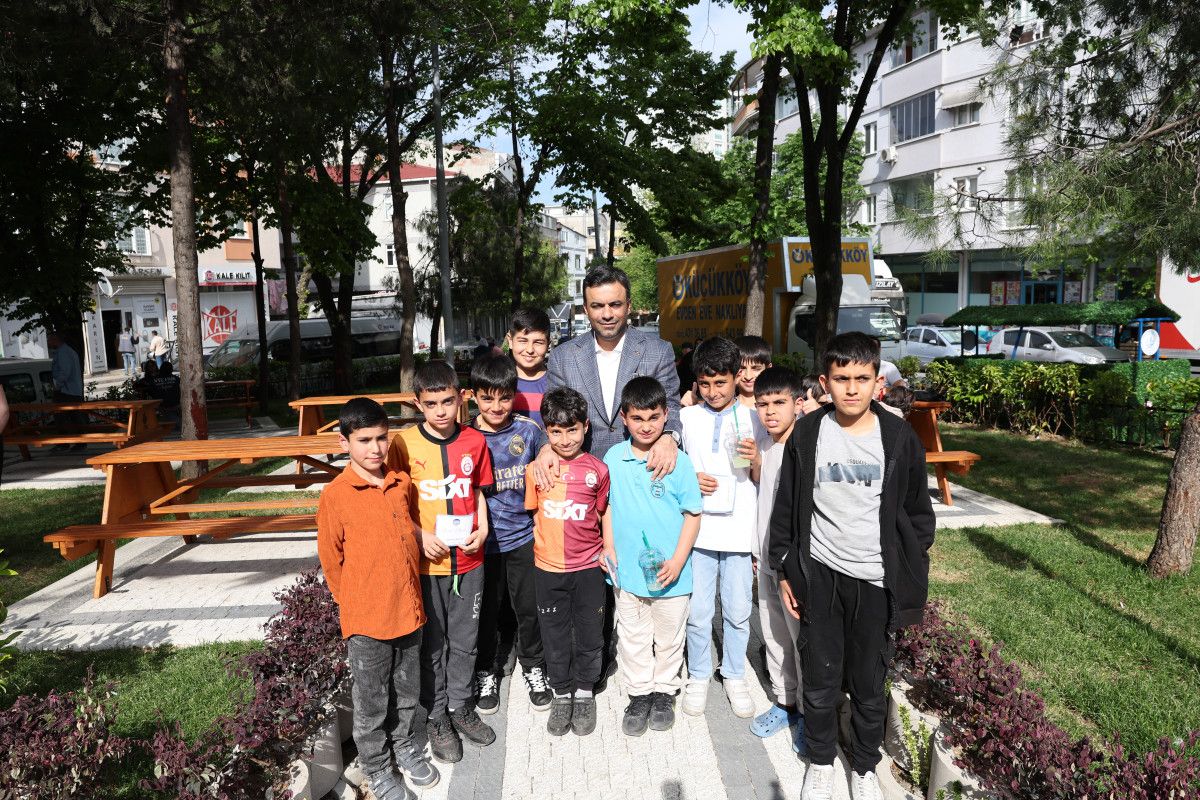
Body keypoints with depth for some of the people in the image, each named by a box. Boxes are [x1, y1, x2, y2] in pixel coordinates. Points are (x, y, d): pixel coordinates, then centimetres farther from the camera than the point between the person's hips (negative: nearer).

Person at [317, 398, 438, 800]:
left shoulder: (402, 484, -1)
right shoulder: (335, 496, -15)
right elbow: (331, 559, -6)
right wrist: (354, 604, 2)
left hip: (409, 610, 4)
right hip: (366, 619, -4)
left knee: (407, 692, 21)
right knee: (372, 702, 14)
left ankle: (402, 743, 45)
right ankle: (377, 767, 35)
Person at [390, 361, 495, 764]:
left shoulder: (475, 441, -1)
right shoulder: (404, 443, -9)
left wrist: (482, 531, -5)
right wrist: (420, 536, -15)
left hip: (468, 561, 3)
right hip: (426, 563, -2)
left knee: (464, 641, 16)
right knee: (431, 645, 12)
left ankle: (461, 707, 36)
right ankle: (437, 718, 30)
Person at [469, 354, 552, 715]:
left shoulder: (528, 430, -7)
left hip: (523, 538, 1)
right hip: (482, 541, 0)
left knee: (529, 608, 13)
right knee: (486, 611, 14)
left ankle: (534, 668, 37)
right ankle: (487, 672, 37)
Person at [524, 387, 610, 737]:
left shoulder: (597, 469, -6)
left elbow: (601, 514, 5)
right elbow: (533, 511, 8)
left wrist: (607, 552, 1)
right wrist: (547, 542, 1)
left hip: (588, 567, 0)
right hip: (548, 568, 1)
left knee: (589, 635, 13)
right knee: (555, 636, 14)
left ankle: (585, 692, 35)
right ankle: (562, 694, 34)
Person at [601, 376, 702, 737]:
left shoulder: (678, 461, -12)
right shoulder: (614, 458, -3)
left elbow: (693, 513, -8)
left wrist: (678, 561, -14)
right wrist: (609, 547, 0)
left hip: (669, 573, -2)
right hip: (627, 571, 2)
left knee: (669, 638, 16)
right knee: (633, 638, 16)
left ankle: (664, 693, 36)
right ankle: (639, 694, 33)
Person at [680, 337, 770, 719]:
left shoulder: (753, 419, 2)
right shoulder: (687, 418, 3)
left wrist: (755, 460, -16)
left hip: (739, 528, 0)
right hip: (698, 527, 0)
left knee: (738, 610, 9)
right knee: (698, 611, 6)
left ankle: (735, 676, 29)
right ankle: (698, 676, 26)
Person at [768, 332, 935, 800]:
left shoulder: (899, 438, -4)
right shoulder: (807, 434, -4)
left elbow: (918, 514, 4)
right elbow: (785, 509, 3)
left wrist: (912, 580, 3)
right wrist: (785, 572, 4)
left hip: (876, 580, 0)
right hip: (819, 574, 0)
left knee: (869, 683, 12)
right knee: (821, 680, 10)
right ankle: (820, 761, 33)